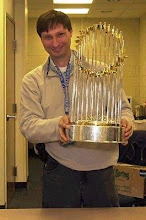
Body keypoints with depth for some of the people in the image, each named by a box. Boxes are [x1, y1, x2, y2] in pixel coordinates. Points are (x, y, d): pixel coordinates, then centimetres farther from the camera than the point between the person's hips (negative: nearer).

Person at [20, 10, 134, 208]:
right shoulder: (32, 80, 2)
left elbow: (123, 107, 6)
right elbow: (28, 126, -6)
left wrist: (125, 122, -17)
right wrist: (56, 126, -27)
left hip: (102, 168, 1)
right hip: (60, 171, 0)